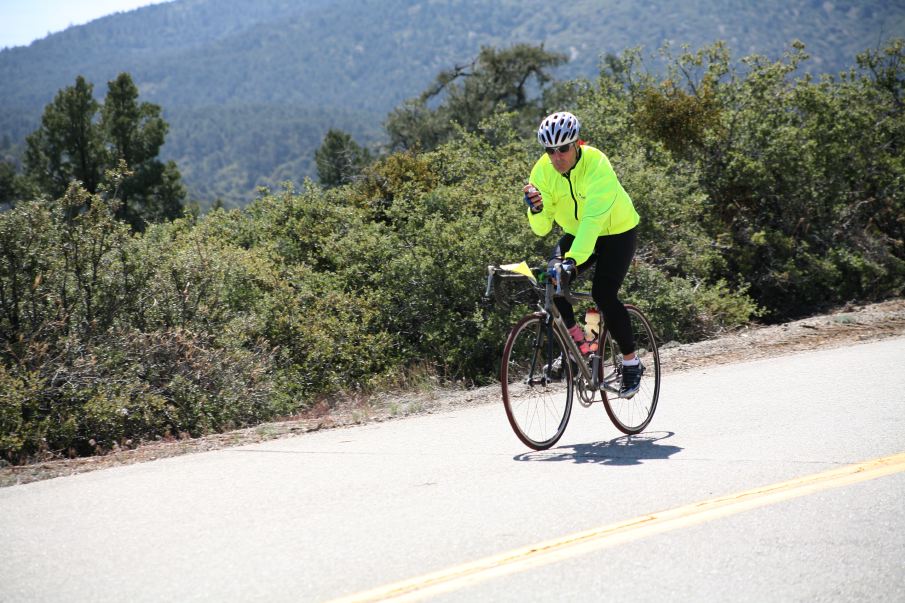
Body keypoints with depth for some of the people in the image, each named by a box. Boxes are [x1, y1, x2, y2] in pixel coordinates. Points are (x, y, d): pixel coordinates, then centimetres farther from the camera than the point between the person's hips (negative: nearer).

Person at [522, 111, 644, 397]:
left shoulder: (596, 165, -31)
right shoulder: (543, 171, -16)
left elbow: (593, 218, -42)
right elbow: (541, 228, -17)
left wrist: (573, 259, -52)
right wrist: (536, 209, -39)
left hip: (616, 232, -5)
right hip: (575, 233, 5)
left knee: (603, 294, -19)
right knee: (549, 278, -19)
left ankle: (632, 362, 0)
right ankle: (578, 343, 0)